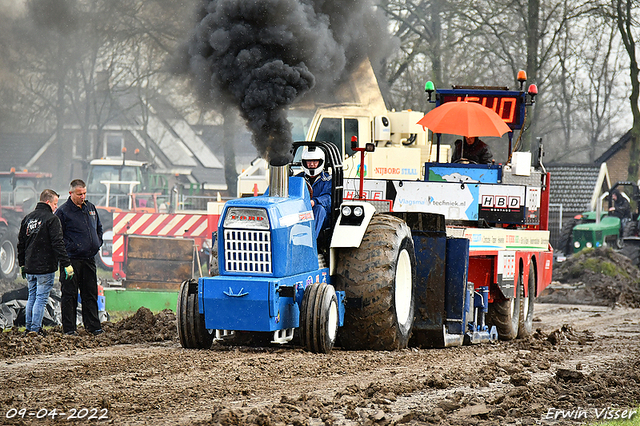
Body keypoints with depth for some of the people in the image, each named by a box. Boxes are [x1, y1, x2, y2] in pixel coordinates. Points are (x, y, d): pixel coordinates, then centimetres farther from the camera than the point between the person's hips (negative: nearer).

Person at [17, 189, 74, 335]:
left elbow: (21, 243, 16)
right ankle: (36, 329, -5)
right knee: (41, 298, -3)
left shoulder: (27, 218, 11)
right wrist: (66, 264, -14)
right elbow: (58, 244, -16)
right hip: (45, 268, -7)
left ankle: (29, 328, 18)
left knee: (32, 297, 16)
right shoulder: (51, 219, -10)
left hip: (29, 268, 7)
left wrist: (22, 263, 24)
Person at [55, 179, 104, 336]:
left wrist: (98, 243, 12)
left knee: (91, 293, 9)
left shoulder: (91, 208, 13)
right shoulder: (63, 211, -7)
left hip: (89, 258, 6)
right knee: (70, 294, -2)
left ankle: (93, 326, 14)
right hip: (72, 259, -6)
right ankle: (69, 328, 2)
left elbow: (99, 227, 26)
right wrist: (70, 247, -15)